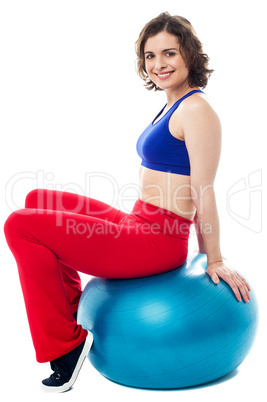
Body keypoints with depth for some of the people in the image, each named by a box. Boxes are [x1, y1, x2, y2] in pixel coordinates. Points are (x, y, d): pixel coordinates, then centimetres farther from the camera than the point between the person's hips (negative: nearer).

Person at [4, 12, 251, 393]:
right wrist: (206, 252, 21)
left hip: (157, 242, -10)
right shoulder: (174, 106, 16)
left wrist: (216, 262, -8)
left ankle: (66, 342, -3)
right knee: (38, 200, 21)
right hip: (140, 227, 10)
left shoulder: (197, 109, -15)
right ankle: (73, 307, 23)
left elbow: (204, 192, -14)